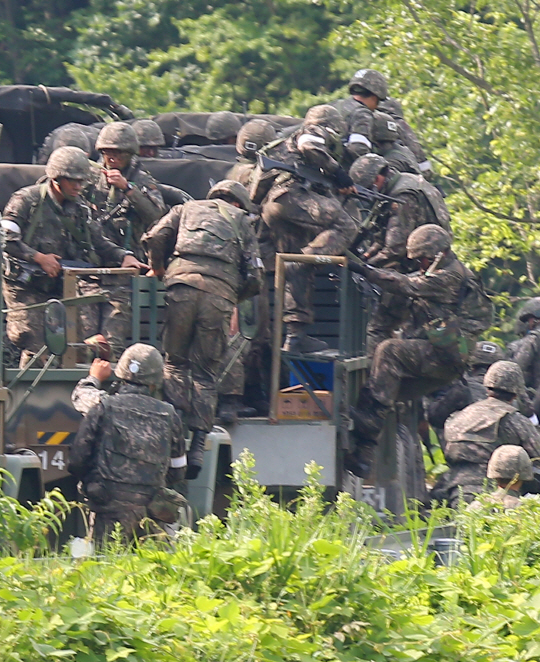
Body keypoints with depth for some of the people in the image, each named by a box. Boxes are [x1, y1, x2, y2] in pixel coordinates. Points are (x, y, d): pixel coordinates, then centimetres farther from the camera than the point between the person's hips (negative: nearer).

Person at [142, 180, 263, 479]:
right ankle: (198, 441, -2)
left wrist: (158, 269, 29)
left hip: (183, 284, 0)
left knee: (175, 362, 9)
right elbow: (253, 276, 16)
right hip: (221, 292, 0)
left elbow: (154, 238, 12)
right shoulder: (241, 222, 27)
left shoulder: (187, 209, 28)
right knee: (205, 371, 7)